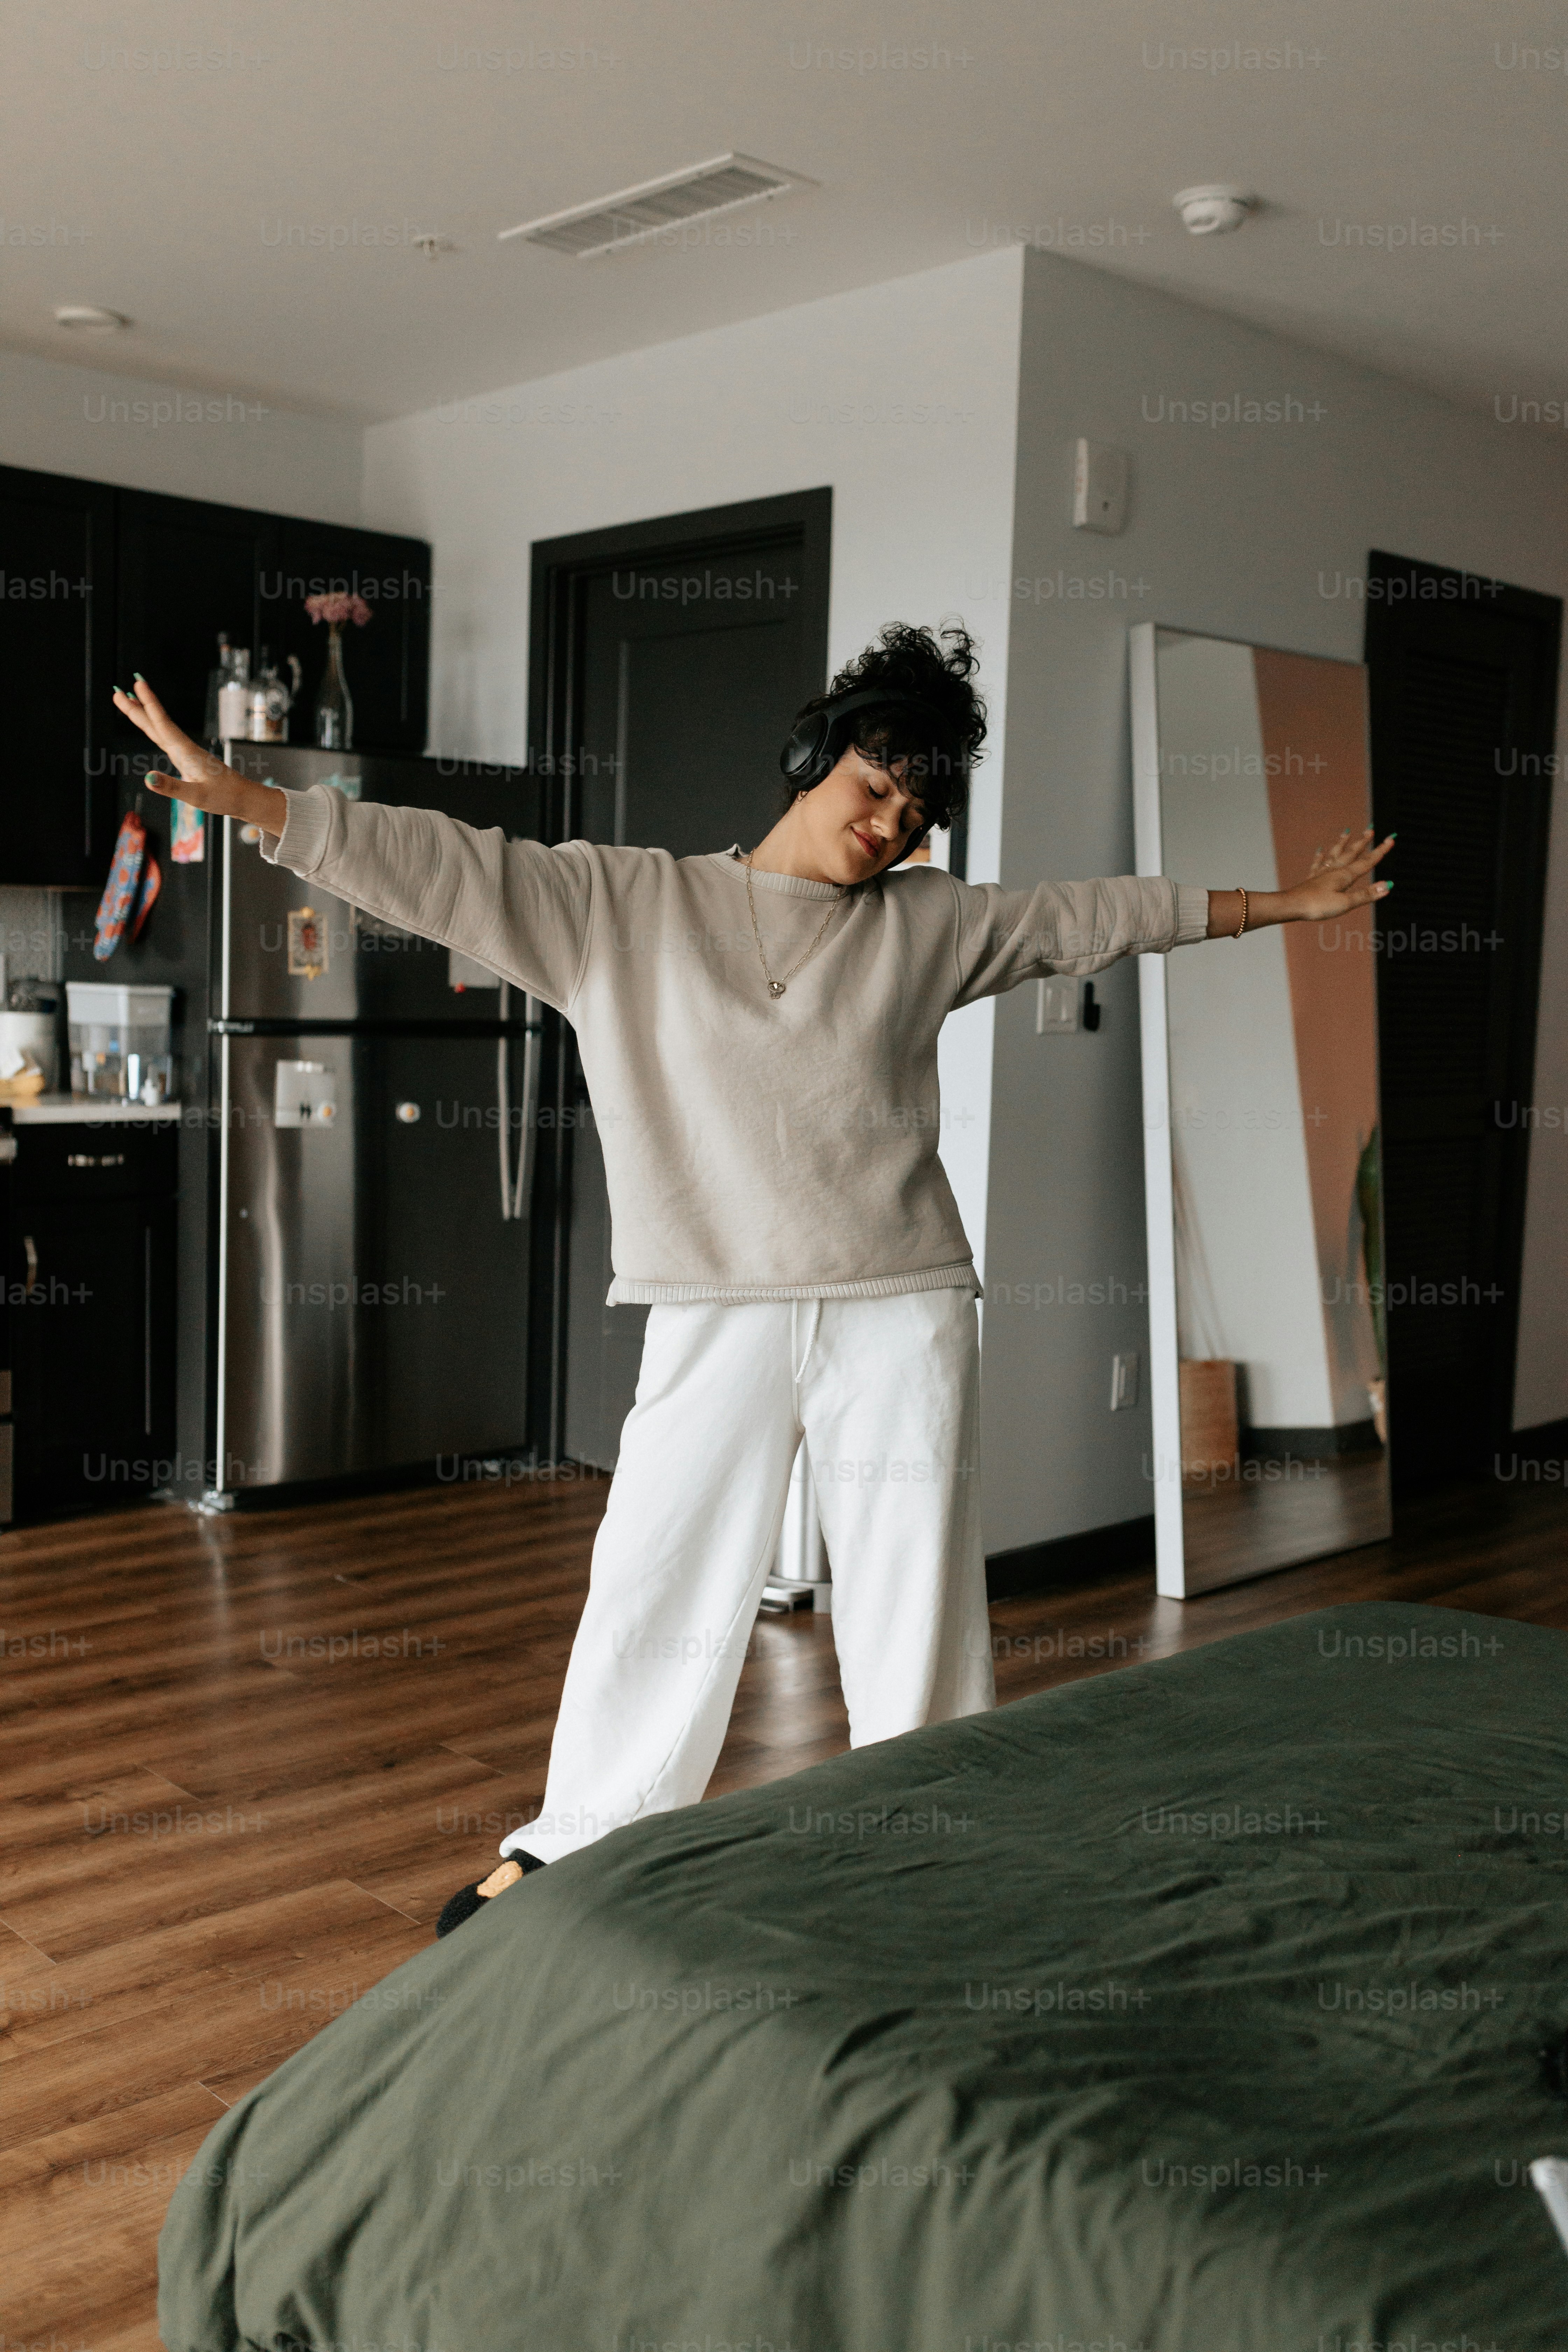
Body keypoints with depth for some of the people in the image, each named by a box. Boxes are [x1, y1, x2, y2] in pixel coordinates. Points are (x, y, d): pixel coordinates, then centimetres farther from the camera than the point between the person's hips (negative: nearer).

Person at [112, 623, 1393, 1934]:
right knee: (659, 1580, 4)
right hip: (717, 1317, -2)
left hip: (902, 1312, 2)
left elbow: (1091, 919, 19)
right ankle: (567, 1849, 22)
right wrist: (243, 797, -9)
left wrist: (1280, 903, 24)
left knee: (920, 1594, 7)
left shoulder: (927, 925, 11)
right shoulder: (623, 904, 4)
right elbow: (448, 868, -2)